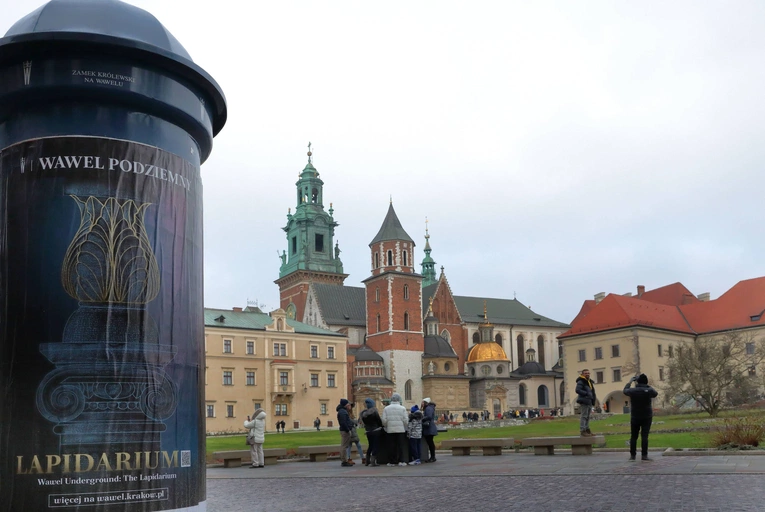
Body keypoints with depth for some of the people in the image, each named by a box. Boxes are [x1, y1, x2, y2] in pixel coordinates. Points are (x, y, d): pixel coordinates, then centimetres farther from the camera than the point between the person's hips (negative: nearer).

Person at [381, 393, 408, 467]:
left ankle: (392, 461, 11)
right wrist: (405, 427, 12)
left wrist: (386, 427, 14)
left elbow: (384, 420, -2)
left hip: (390, 430, 2)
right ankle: (401, 461, -1)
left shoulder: (386, 408, 1)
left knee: (392, 445, 9)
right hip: (400, 429, -2)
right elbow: (405, 420, -5)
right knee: (401, 445, 4)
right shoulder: (402, 408, -5)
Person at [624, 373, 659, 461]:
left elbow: (625, 390, 14)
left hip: (635, 417, 1)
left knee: (633, 437, 9)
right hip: (647, 417, -1)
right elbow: (655, 394, 12)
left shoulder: (632, 391, -7)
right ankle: (644, 455, -8)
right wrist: (648, 386, 17)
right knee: (644, 436, -4)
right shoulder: (649, 390, -10)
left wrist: (630, 381, 26)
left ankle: (632, 455, 12)